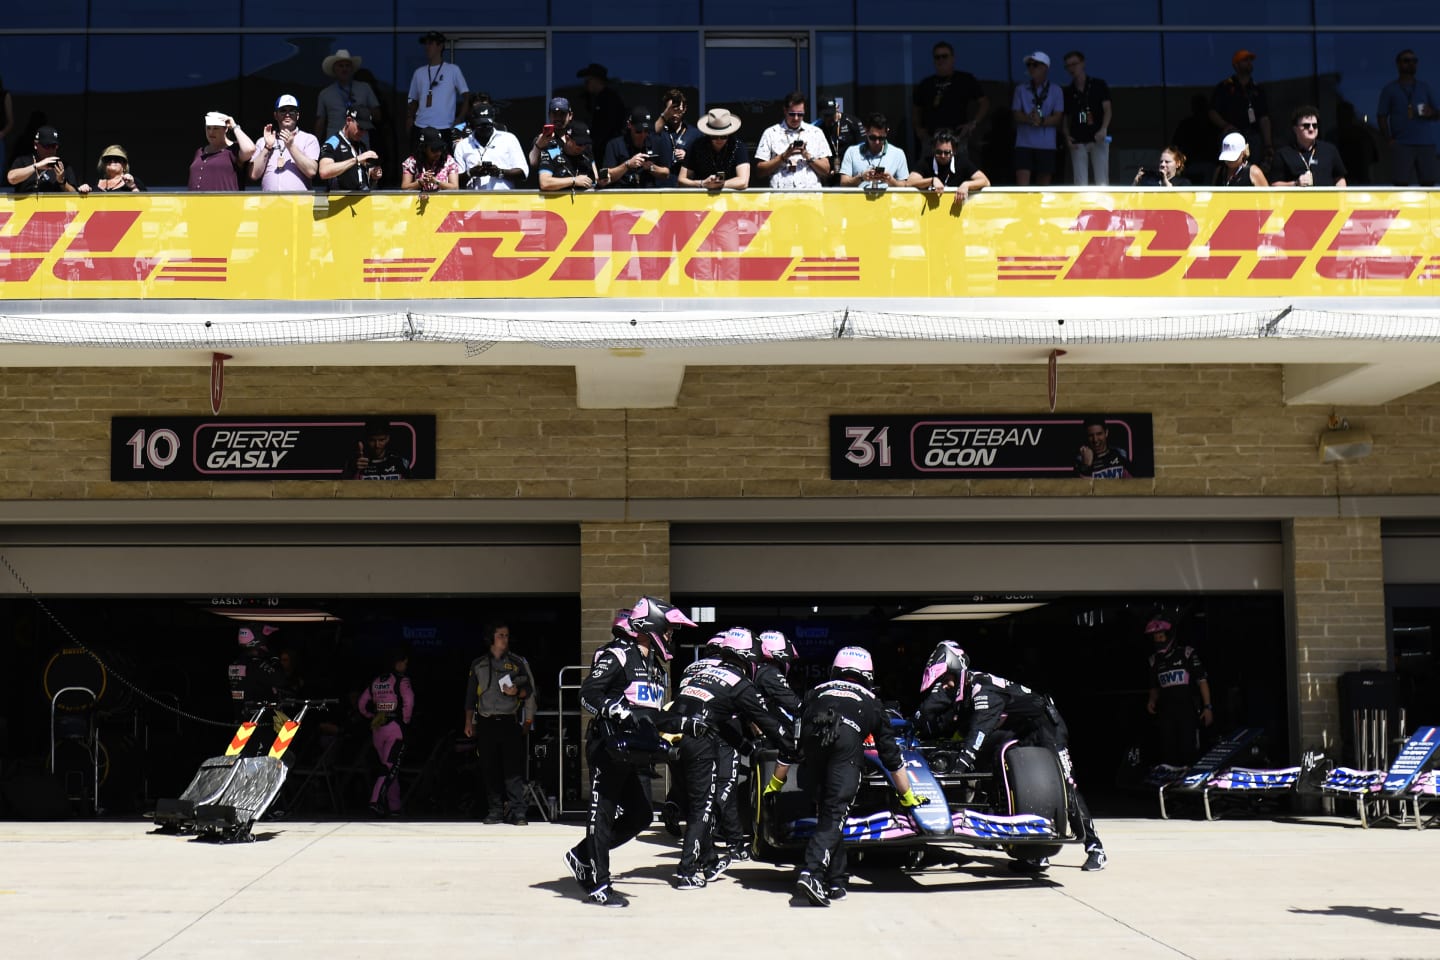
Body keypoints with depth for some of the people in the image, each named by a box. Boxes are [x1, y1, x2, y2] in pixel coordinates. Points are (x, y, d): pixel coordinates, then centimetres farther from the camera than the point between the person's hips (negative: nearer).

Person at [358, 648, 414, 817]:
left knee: (388, 766, 15)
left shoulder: (375, 682, 13)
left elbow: (361, 705, 16)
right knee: (391, 766, -7)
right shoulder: (402, 681, -5)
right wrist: (405, 720, -6)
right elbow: (408, 701, -20)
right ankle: (376, 801, -23)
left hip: (377, 728, 6)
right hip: (395, 727, -6)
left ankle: (394, 806, 19)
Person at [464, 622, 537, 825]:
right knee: (489, 770, 1)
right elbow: (471, 696, 16)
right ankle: (495, 811, 7)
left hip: (510, 722, -2)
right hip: (486, 723, 2)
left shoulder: (518, 662, 8)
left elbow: (530, 689, 11)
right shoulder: (478, 665, 12)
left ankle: (517, 812, -10)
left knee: (513, 769, -10)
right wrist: (469, 722, 11)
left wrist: (518, 692, -10)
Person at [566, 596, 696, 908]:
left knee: (640, 816, 8)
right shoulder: (617, 656, -9)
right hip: (609, 750, -9)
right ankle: (598, 885, 3)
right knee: (603, 814, -3)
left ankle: (582, 856, 21)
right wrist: (618, 712, -29)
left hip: (636, 754, 9)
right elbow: (588, 694, -19)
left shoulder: (656, 666, 20)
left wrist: (660, 741, 23)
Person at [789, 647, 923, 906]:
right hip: (848, 741, -2)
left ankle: (835, 883, 17)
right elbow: (891, 753, 39)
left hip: (814, 741, 2)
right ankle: (810, 874, -23)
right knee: (834, 815, -5)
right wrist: (907, 795, 49)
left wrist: (776, 781, 48)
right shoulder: (871, 701, 34)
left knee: (825, 811, 15)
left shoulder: (817, 692, 38)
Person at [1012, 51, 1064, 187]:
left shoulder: (1055, 91, 5)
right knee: (1022, 182, -13)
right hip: (1024, 143, 0)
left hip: (1046, 145, 1)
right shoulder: (1021, 89, 7)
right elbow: (1017, 115, 0)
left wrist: (1042, 121, -21)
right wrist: (1030, 119, -22)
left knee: (1044, 184, 5)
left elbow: (1058, 118, -1)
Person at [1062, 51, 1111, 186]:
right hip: (1078, 142, 3)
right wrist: (1067, 136, -2)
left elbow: (1107, 109, -3)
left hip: (1098, 139, -3)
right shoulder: (1067, 91, 12)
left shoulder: (1099, 85, 3)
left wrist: (1104, 129, -20)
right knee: (1080, 184, 0)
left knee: (1102, 181, -5)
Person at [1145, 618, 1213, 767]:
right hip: (1167, 713, 4)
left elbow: (1202, 681, -2)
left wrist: (1207, 707, -8)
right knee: (1168, 752, 2)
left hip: (1188, 711, -4)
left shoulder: (1187, 654, -2)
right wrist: (1152, 701, 2)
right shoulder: (1155, 661, 12)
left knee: (1189, 751, -7)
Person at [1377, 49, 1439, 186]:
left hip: (1426, 143, 2)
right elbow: (1382, 116, 4)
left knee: (1428, 183, -2)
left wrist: (1431, 113, -9)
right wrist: (1389, 139, -9)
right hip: (1401, 144, -2)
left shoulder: (1425, 87, 15)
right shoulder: (1390, 89, 8)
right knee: (1401, 183, -6)